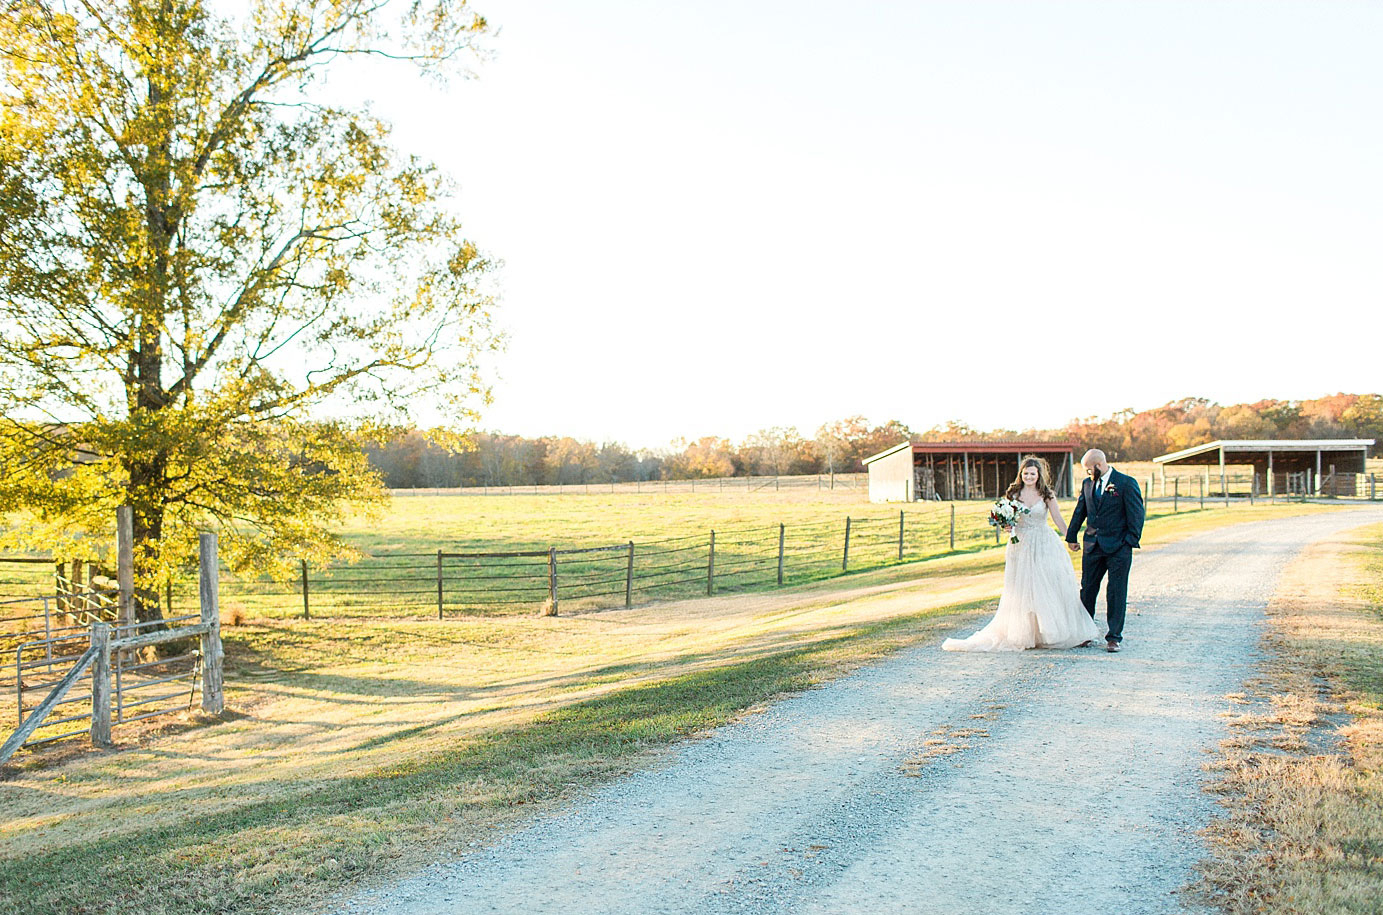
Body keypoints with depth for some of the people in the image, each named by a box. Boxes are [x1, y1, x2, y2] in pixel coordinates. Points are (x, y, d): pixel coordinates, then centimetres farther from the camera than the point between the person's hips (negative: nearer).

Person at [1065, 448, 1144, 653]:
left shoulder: (1126, 483, -6)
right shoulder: (1087, 484, 10)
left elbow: (1136, 514, -7)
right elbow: (1079, 512, 18)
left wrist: (1131, 541, -11)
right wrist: (1071, 537, 18)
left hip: (1118, 547, -5)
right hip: (1093, 546, 5)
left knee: (1116, 593, 0)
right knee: (1087, 590, 9)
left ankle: (1114, 637, 7)